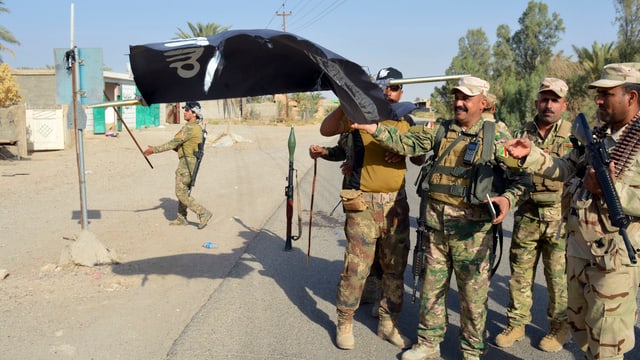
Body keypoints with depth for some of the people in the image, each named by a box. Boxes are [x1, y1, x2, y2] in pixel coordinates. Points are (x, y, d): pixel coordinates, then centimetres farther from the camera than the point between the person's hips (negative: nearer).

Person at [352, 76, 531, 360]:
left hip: (472, 226, -3)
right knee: (432, 285, 13)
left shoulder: (495, 138, -1)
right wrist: (373, 127, -10)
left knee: (473, 291, 6)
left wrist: (507, 198, -18)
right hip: (436, 221, 4)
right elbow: (407, 143, 2)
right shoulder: (440, 130, 8)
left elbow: (521, 176, 1)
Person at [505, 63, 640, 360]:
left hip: (616, 258, -8)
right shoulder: (597, 136, 10)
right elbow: (565, 168, 14)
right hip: (578, 250, 8)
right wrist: (530, 154, 2)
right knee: (579, 327, 23)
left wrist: (611, 189, -29)